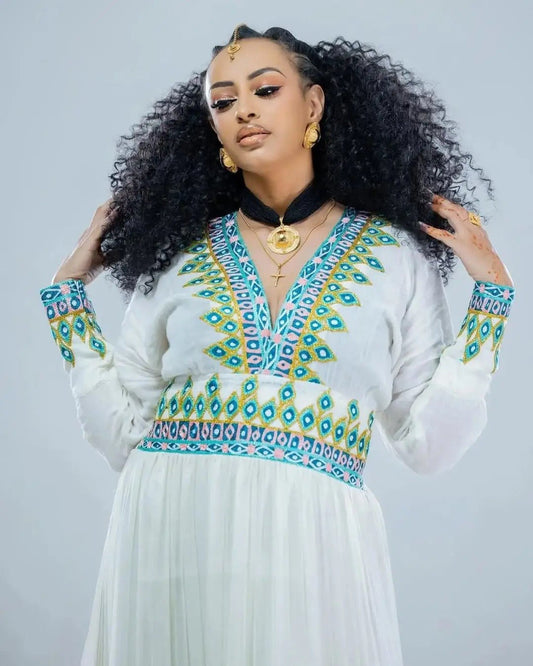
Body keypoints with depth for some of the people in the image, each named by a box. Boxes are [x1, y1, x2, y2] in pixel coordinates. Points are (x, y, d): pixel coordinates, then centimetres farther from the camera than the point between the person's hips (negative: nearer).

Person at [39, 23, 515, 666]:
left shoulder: (396, 254, 5)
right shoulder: (179, 253, 8)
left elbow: (429, 443, 1)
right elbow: (120, 434, 5)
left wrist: (489, 292, -1)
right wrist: (70, 291, 8)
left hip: (314, 543, -1)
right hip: (166, 537, 1)